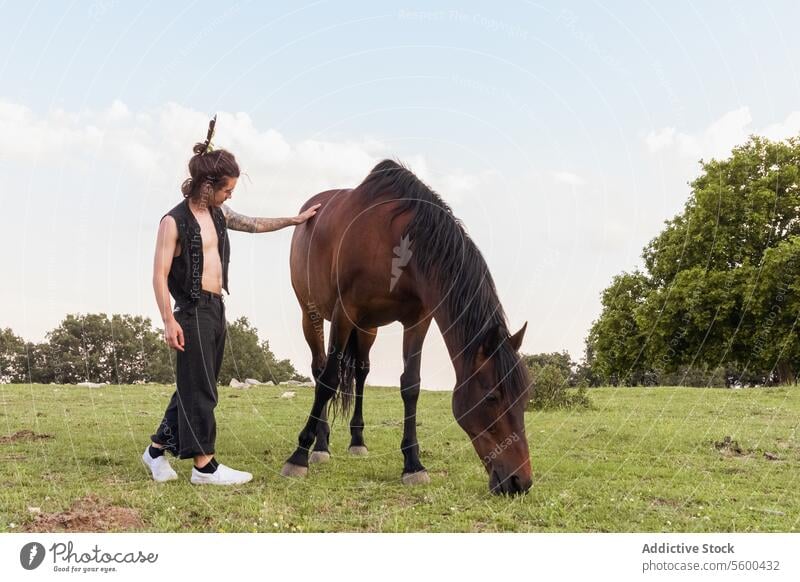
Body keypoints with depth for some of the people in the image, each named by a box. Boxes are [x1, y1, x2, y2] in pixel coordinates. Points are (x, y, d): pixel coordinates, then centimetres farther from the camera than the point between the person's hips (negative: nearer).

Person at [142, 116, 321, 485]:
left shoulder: (218, 215, 11)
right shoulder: (174, 221, -12)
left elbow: (255, 225, 28)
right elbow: (160, 275, -15)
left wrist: (295, 220, 32)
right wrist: (169, 322, -22)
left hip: (215, 309, 8)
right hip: (193, 311, -8)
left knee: (196, 385, 13)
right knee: (198, 386, -3)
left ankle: (158, 448, 25)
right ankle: (204, 464, 3)